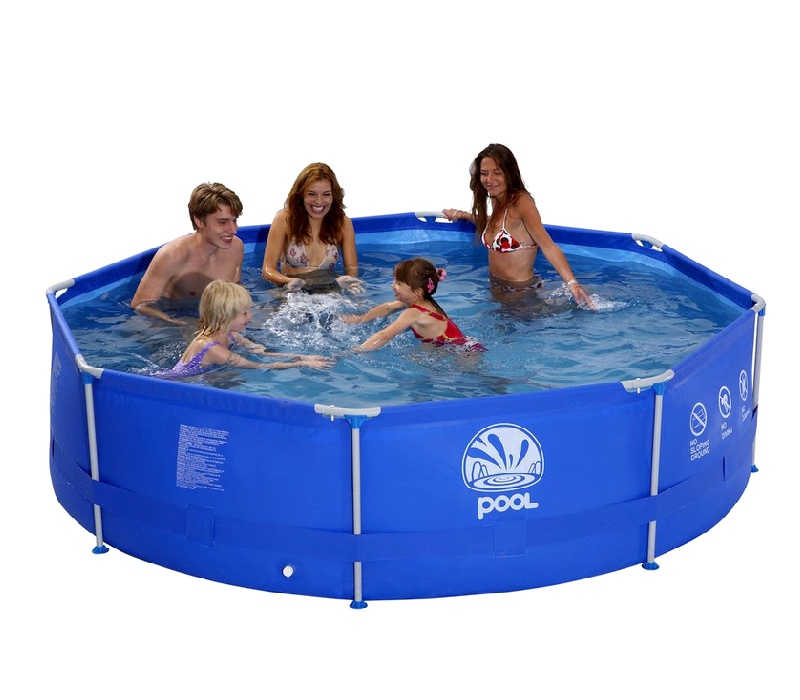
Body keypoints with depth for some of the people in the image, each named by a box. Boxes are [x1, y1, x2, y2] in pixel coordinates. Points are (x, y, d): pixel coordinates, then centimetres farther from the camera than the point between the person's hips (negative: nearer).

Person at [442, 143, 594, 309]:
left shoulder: (521, 202, -25)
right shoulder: (496, 200, 0)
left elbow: (548, 246, -36)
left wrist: (572, 282, -49)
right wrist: (462, 215, 26)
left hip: (521, 289, -8)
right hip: (496, 286, 8)